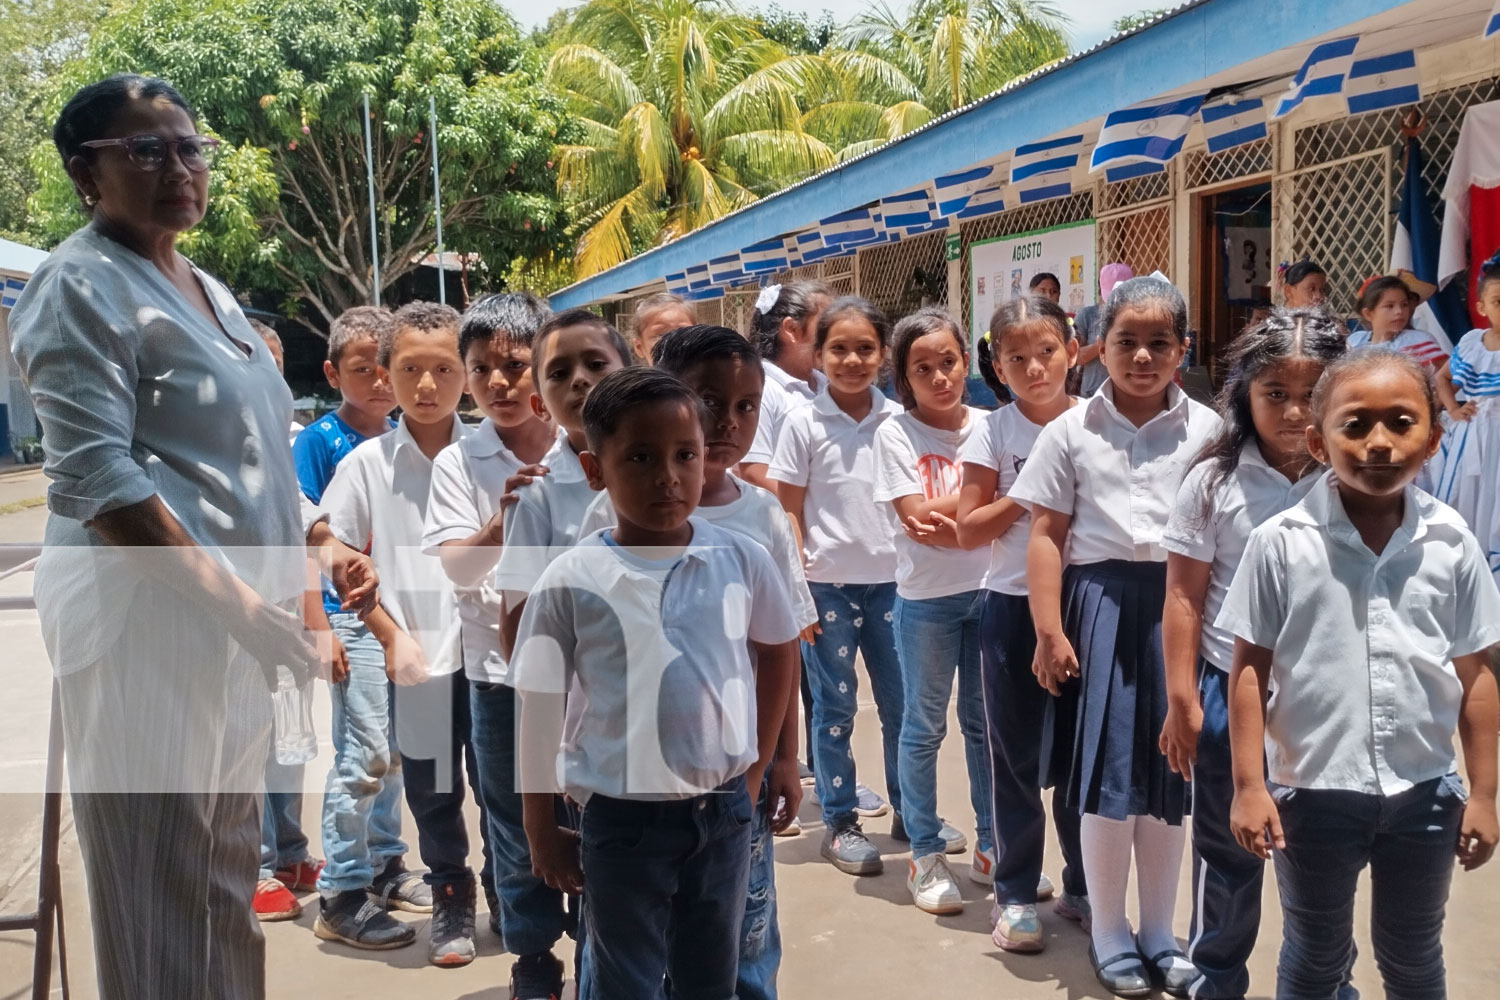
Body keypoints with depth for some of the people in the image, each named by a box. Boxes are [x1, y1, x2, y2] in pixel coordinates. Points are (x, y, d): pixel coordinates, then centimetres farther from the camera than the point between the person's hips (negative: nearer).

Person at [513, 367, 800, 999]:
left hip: (723, 813, 3)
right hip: (622, 823, -2)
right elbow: (540, 711, -4)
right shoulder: (571, 583, -13)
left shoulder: (741, 561, -7)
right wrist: (541, 831, 1)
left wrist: (761, 764, 11)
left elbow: (779, 650, 10)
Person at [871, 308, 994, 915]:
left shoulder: (988, 426, 3)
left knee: (986, 721, 13)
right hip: (927, 598, -3)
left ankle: (990, 848, 27)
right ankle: (926, 856, 19)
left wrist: (949, 517, -17)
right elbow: (917, 515, -14)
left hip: (989, 590, 3)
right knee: (924, 727, 7)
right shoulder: (895, 433, -6)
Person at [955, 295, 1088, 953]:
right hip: (1014, 608, -2)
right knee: (1017, 756, 7)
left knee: (1083, 751, 12)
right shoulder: (994, 431, -5)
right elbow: (968, 529, -8)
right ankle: (1016, 893, 21)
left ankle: (1081, 886, 29)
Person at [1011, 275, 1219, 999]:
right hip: (1102, 599, -1)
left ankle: (1159, 930, 27)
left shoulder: (1206, 430, 4)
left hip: (1182, 604, 1)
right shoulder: (1071, 430, 2)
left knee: (1171, 766, 9)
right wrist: (1050, 629, -6)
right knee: (1108, 765, 2)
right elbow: (1048, 536, 0)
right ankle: (1108, 933, 21)